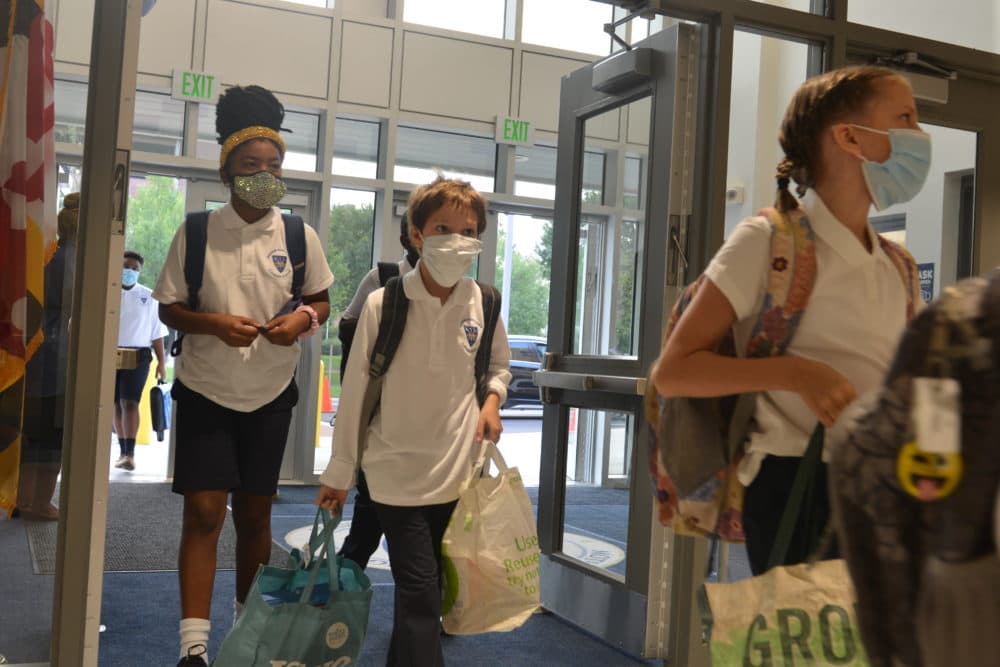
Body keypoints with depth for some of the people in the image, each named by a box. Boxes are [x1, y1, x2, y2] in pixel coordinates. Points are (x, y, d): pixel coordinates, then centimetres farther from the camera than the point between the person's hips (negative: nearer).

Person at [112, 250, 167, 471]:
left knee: (130, 402, -14)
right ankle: (123, 452, 18)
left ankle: (130, 453, -17)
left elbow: (157, 332, 8)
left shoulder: (148, 297, 6)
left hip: (137, 355, -2)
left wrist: (161, 361, 4)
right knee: (117, 404, 7)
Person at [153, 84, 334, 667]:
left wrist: (303, 319, -17)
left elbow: (322, 300, 7)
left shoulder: (300, 236, -3)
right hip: (205, 391, -2)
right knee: (205, 511, -8)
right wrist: (213, 323, -21)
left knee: (255, 512, 11)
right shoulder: (196, 233, -7)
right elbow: (169, 307, -1)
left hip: (270, 395, 2)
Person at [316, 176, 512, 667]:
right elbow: (356, 391, -5)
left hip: (459, 470, 4)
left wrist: (491, 400, -4)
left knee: (426, 590, 15)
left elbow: (499, 365, 18)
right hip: (399, 471, -3)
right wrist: (339, 472, 0)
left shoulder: (483, 305, -2)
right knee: (419, 593, -7)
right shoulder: (383, 304, -11)